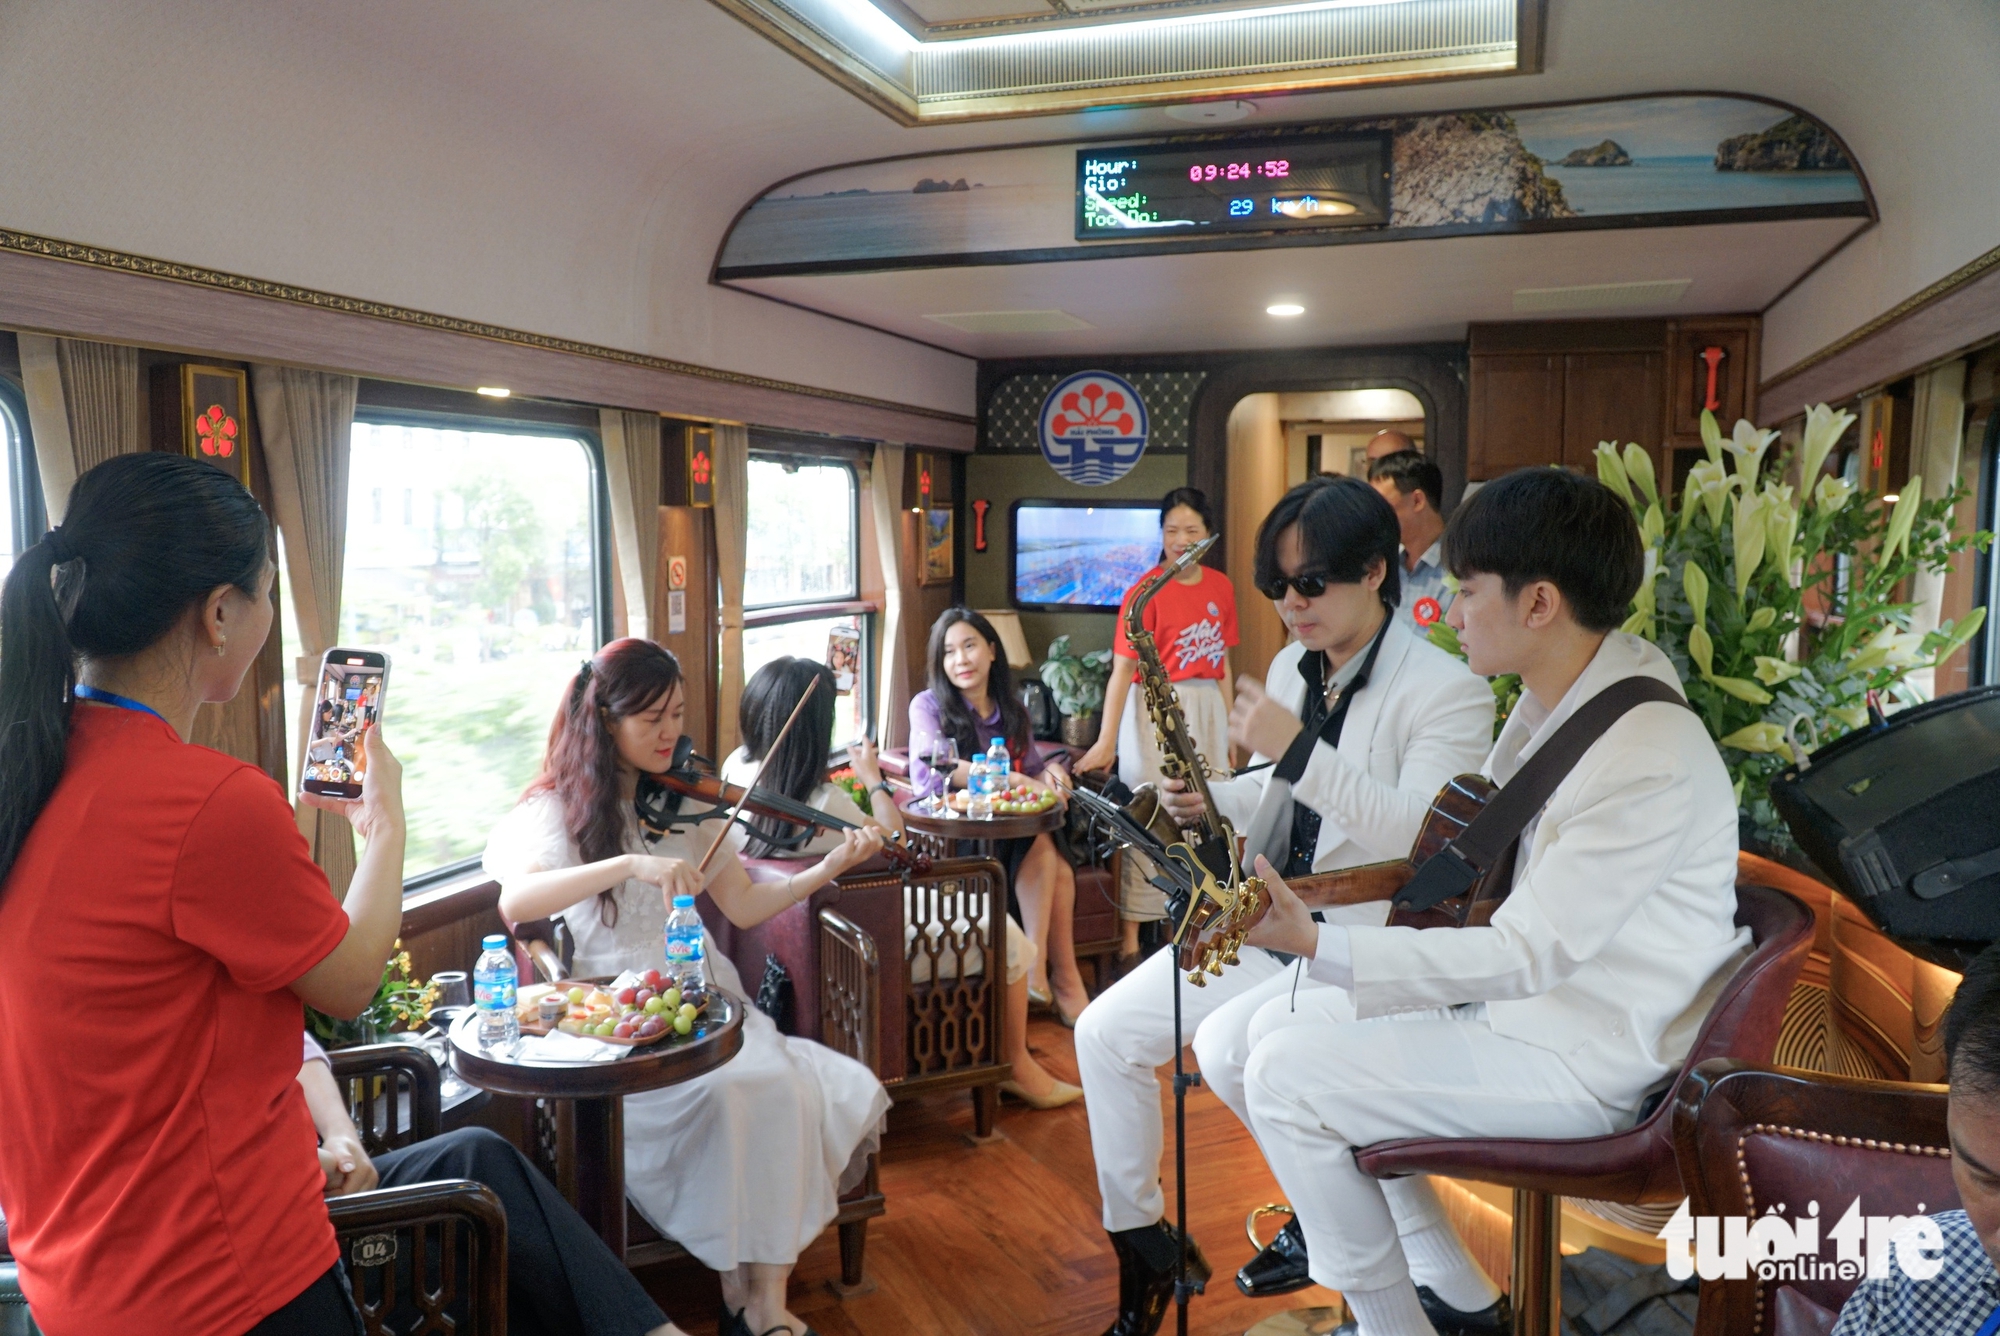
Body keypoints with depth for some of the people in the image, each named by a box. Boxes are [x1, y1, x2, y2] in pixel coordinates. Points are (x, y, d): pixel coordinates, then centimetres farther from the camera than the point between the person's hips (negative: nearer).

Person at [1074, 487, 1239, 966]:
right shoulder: (1146, 590, -11)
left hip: (1207, 708, 6)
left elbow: (1222, 663, 12)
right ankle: (1131, 936, 6)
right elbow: (1122, 668, -16)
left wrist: (1229, 729, 11)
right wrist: (1106, 742, -22)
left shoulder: (1221, 587, 5)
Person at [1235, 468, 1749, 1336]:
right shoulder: (1557, 698, 3)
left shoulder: (1650, 761, -28)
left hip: (1588, 1063, -10)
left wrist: (1315, 945, -35)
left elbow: (1523, 954, -28)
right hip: (1522, 999, 10)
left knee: (1284, 1079, -15)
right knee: (1278, 1028, 8)